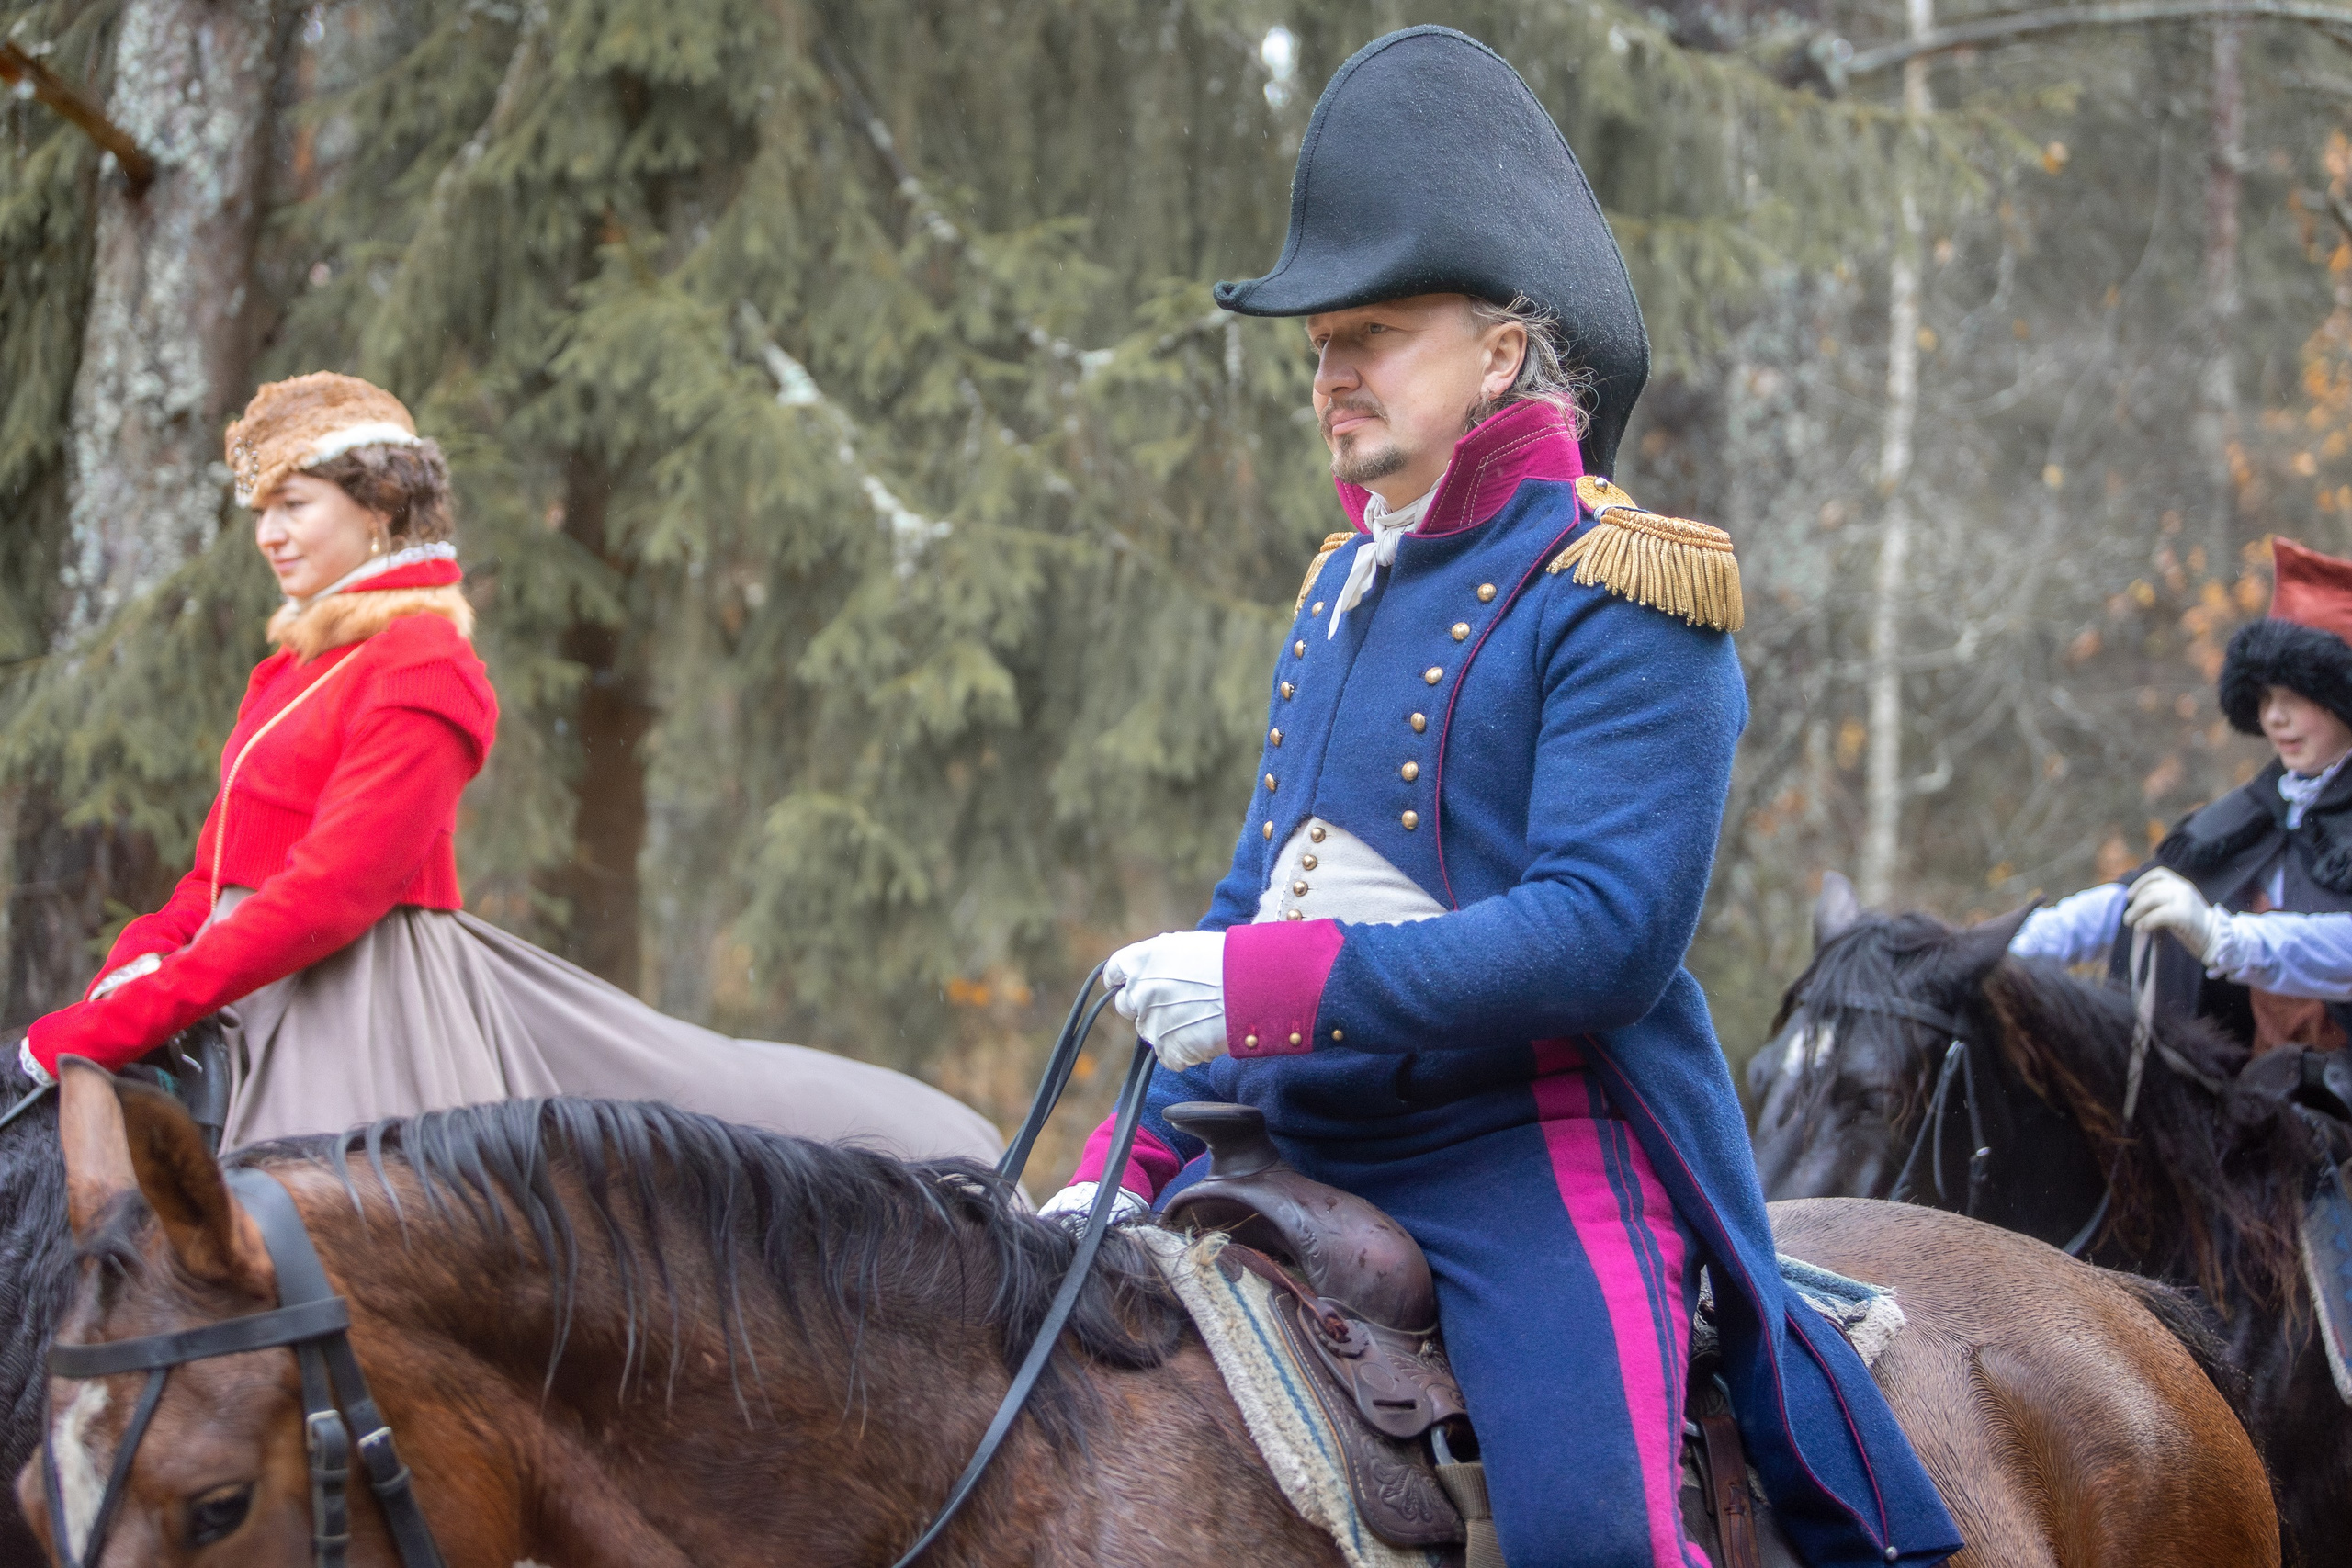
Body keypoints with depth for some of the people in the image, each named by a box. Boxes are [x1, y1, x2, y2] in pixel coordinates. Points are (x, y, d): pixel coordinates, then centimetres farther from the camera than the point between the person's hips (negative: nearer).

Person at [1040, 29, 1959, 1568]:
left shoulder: (1617, 590, -7)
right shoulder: (1344, 584, 17)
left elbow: (1608, 932, -19)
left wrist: (1277, 987, -24)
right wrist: (1133, 1156, 9)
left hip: (1539, 1152, -7)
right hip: (1305, 1143, 8)